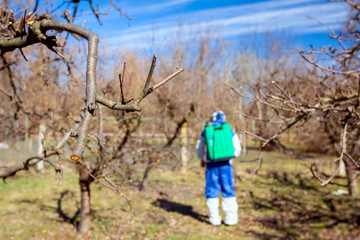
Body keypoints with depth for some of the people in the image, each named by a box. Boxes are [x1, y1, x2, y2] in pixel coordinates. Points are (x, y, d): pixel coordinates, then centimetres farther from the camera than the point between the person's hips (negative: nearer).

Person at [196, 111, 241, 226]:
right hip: (225, 164, 1)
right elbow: (237, 148, 7)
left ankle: (215, 218, 10)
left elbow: (199, 148, 10)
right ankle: (231, 218, 9)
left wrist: (202, 160, 27)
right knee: (228, 190, 7)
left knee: (212, 191, 7)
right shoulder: (229, 131, 5)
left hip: (211, 164, -1)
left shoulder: (206, 131, 4)